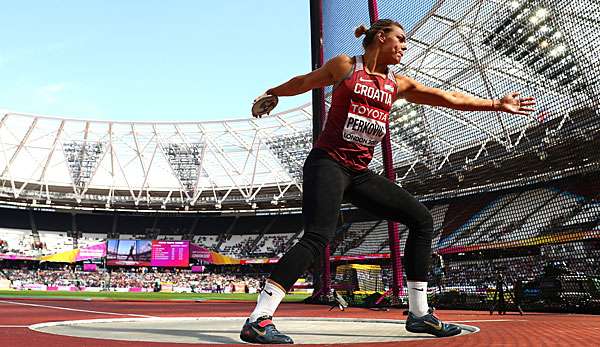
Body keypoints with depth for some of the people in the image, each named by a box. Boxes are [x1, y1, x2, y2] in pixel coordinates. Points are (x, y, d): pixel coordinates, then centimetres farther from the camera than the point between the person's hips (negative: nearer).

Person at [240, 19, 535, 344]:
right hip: (327, 163, -6)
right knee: (317, 238, -25)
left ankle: (419, 313, 9)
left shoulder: (398, 84, 15)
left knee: (421, 218, 2)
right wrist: (271, 93, 29)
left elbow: (448, 97, 18)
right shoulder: (344, 66, 2)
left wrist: (496, 104, 19)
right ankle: (257, 320, -21)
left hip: (360, 173, 7)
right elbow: (303, 82, 16)